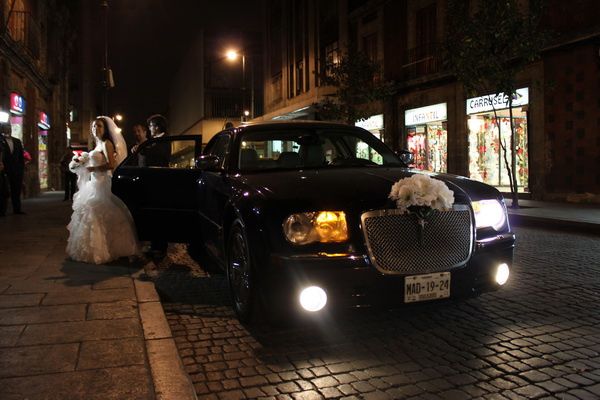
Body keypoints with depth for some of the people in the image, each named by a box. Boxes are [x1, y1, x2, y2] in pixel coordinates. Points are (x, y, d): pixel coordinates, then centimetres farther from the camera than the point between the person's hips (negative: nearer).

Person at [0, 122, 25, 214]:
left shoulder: (17, 141, 14)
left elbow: (21, 156, 14)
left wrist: (22, 167, 7)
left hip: (17, 169, 4)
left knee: (17, 189, 5)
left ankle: (17, 209, 10)